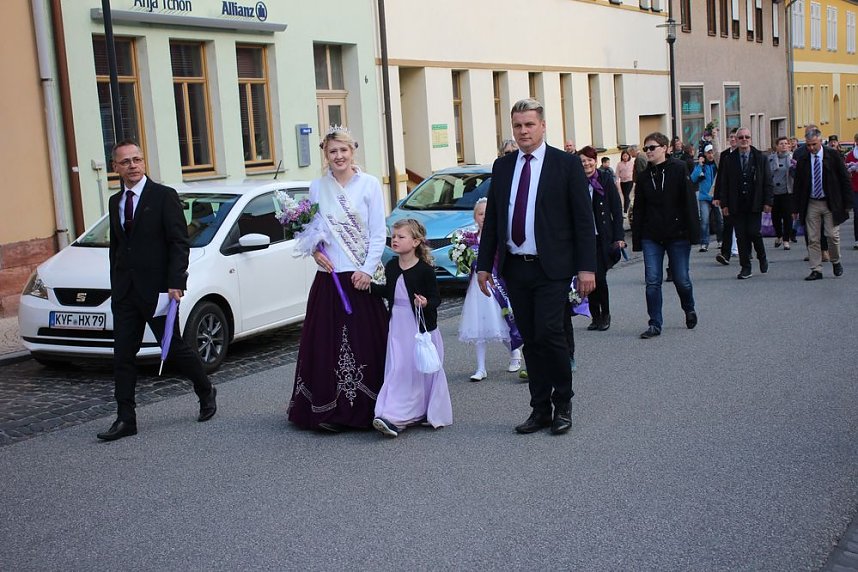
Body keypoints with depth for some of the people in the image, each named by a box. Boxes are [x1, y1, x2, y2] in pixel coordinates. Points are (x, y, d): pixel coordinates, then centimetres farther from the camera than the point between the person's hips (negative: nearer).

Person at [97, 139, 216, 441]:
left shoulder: (164, 196, -5)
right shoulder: (115, 202, 14)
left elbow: (180, 243, -9)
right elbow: (115, 247, 19)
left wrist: (175, 283, -17)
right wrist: (116, 286, 14)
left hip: (157, 289, -6)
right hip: (124, 292, 6)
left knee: (174, 348, 3)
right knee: (123, 355, 4)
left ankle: (206, 391, 27)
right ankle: (125, 419, 9)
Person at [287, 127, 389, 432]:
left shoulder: (369, 184, 1)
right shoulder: (317, 187, 8)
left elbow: (379, 232, -1)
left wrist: (368, 269, -8)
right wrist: (314, 251, -4)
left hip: (362, 277, -2)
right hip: (329, 277, 2)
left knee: (366, 341, 0)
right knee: (326, 342, 0)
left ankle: (365, 409, 11)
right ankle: (329, 410, 8)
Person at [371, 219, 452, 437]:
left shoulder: (425, 269, -11)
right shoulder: (391, 266, 6)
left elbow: (436, 298, -9)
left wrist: (426, 303, -29)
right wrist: (369, 286, 11)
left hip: (421, 328, -5)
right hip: (398, 327, 5)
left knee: (422, 370, 3)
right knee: (397, 370, 2)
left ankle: (431, 413, 13)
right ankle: (395, 417, 5)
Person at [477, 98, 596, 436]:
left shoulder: (566, 164, -2)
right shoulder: (502, 167, 11)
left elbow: (583, 219, -4)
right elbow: (491, 218, 13)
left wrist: (587, 267, -10)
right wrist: (484, 264, 9)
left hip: (551, 268, -4)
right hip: (515, 268, 4)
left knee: (549, 334, -12)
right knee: (530, 340, 8)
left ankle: (562, 406, 8)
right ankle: (540, 409, 18)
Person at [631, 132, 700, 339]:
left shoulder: (678, 169, -3)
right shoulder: (644, 176, 8)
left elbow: (689, 202, -7)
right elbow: (638, 209, 9)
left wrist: (693, 232, -12)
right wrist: (637, 239, 5)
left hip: (677, 235, -3)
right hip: (651, 237, 3)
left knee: (681, 279, 5)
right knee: (652, 281, -2)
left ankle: (689, 310, 33)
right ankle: (655, 324, 5)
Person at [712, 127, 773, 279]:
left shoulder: (761, 158, 4)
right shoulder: (729, 160, 6)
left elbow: (767, 181, 3)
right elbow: (724, 183, 6)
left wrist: (767, 201, -4)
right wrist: (724, 203, 0)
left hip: (755, 204, -1)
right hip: (736, 205, 2)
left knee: (753, 232, -9)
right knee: (741, 236, 2)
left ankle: (762, 258, 19)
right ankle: (745, 268, 10)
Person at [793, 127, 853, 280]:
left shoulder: (833, 155, -2)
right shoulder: (802, 160, 2)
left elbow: (845, 179, 0)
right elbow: (798, 185, 7)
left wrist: (847, 203, -4)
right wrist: (797, 208, 3)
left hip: (831, 204, -2)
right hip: (811, 204, 2)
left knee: (833, 235, -3)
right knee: (812, 239, 1)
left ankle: (836, 262, 23)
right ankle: (816, 270, 7)